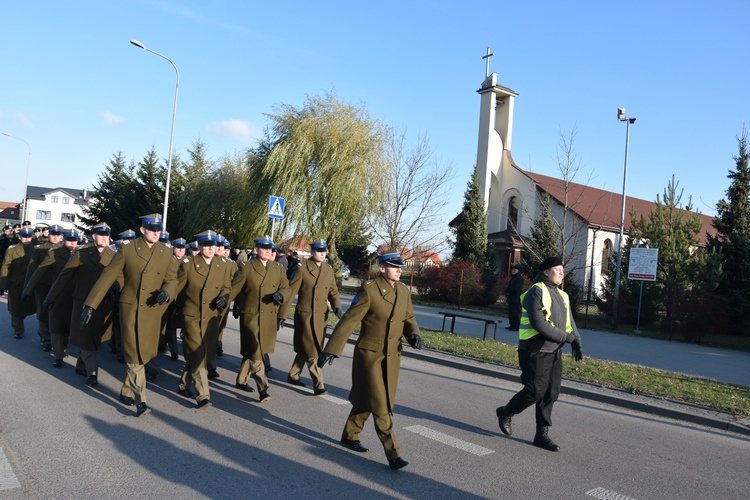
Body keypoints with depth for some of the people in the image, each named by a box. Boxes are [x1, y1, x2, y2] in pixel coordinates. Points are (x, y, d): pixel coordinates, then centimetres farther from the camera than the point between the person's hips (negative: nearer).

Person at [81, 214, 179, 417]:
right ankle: (140, 400, 3)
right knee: (134, 355, -3)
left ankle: (126, 391, 29)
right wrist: (90, 305, -8)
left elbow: (172, 279, 9)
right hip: (130, 308, -2)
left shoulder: (166, 252, 4)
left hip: (152, 311, 3)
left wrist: (166, 292, -15)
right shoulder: (127, 249, -4)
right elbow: (108, 276, -4)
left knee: (144, 353, 8)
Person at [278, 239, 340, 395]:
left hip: (321, 317, 5)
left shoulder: (329, 270, 8)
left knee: (305, 350, 16)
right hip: (305, 315, -5)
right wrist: (281, 315, -9)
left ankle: (293, 376, 34)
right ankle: (318, 384, 4)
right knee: (312, 352, -3)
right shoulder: (303, 268, -7)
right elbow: (290, 292, -7)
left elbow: (333, 291, 12)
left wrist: (337, 306, -8)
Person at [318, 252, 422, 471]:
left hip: (392, 356, 6)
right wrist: (331, 350, -20)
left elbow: (409, 318, 13)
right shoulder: (369, 290, -16)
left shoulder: (404, 291, 3)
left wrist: (414, 335, -10)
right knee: (380, 406, -4)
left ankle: (350, 436, 38)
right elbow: (349, 321, -17)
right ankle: (393, 454, 4)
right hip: (369, 354, -6)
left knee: (366, 400, 19)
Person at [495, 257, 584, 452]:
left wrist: (576, 344, -1)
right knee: (535, 391, -5)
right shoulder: (536, 292, -12)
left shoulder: (562, 296, 15)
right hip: (535, 352, -8)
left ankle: (542, 434, 18)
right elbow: (538, 323, -22)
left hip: (554, 353, 8)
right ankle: (505, 413, 19)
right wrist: (565, 337, -17)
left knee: (551, 394, 8)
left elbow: (570, 324, 17)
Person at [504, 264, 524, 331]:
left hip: (516, 299, -9)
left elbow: (516, 289, -17)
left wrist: (509, 292, -7)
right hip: (511, 299, 9)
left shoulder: (520, 278, -9)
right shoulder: (513, 278, 20)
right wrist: (507, 292, 1)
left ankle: (516, 326, -6)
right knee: (510, 313, 12)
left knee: (516, 313, -8)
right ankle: (512, 325, 19)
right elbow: (508, 287, 21)